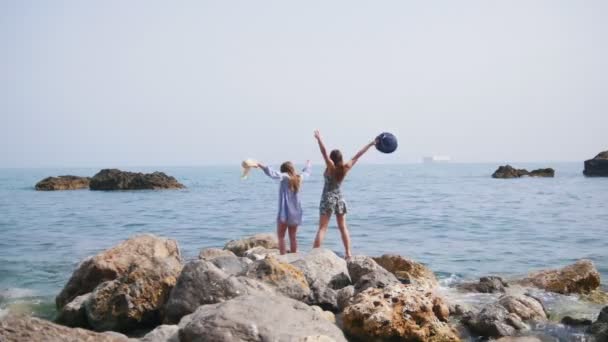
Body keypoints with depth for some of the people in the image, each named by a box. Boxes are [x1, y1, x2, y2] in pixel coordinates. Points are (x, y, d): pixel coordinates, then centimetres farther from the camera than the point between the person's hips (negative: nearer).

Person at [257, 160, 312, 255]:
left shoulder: (285, 177, -11)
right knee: (293, 237, 12)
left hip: (285, 212, -6)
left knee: (281, 236, -1)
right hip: (295, 213, 6)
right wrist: (308, 164, 47)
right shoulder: (299, 178, 5)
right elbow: (306, 172, 27)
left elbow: (273, 173, -28)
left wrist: (260, 165, -33)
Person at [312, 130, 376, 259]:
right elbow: (357, 156, 5)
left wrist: (318, 138, -26)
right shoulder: (346, 168, -2)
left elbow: (324, 152, -24)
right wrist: (370, 144, 12)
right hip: (340, 198, 4)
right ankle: (348, 253, 12)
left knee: (322, 228, -5)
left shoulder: (331, 167, -12)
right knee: (343, 227, 13)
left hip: (328, 198, -4)